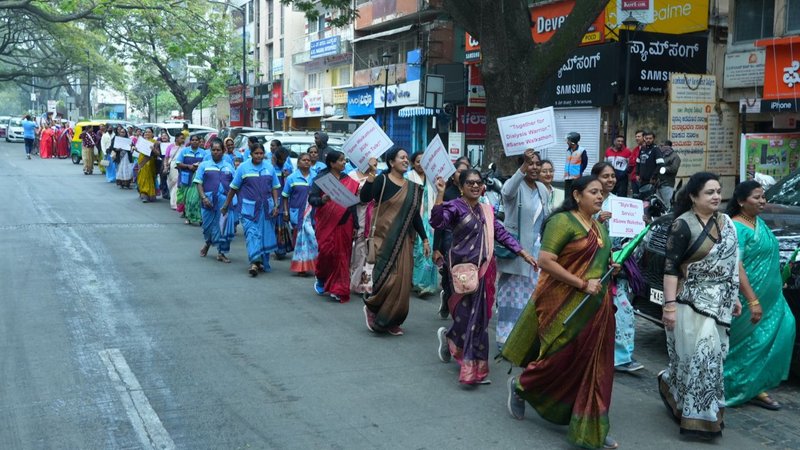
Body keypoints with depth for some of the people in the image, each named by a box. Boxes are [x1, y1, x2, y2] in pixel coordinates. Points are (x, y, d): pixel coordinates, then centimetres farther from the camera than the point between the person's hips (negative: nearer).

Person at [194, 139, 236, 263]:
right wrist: (204, 197, -11)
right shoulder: (204, 165, 7)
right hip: (209, 201, -1)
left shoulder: (229, 167, 12)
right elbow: (198, 183, 2)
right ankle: (208, 243, 39)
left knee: (223, 226, -1)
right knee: (209, 225, 9)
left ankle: (221, 253, 9)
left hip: (225, 201, 1)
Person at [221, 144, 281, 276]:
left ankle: (263, 262, 19)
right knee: (252, 233, -12)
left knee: (266, 234, 6)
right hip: (249, 207, -3)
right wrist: (226, 205, 8)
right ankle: (255, 262, -18)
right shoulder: (243, 167, 1)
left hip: (266, 207, 3)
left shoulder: (270, 167, 8)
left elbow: (275, 188, 12)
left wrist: (276, 205, 2)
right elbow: (233, 188, 6)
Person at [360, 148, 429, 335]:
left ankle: (392, 321, 18)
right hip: (385, 238, -6)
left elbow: (415, 215, 15)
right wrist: (371, 174, -31)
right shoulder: (382, 180, -6)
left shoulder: (412, 187, 11)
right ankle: (370, 307, 16)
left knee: (402, 281, 5)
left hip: (404, 241, 6)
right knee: (387, 278, -11)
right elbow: (365, 198, -22)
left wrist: (424, 239, 12)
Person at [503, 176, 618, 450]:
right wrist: (582, 284, -21)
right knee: (562, 361, 1)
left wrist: (611, 267, 7)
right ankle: (520, 386, 29)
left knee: (592, 368, 8)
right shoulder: (563, 221, -12)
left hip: (596, 307, 8)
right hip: (565, 305, -8)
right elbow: (545, 261, -20)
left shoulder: (599, 227, 14)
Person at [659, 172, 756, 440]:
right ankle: (699, 417, 1)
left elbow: (734, 261, 17)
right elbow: (670, 267, -14)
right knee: (701, 356, -8)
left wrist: (735, 296, 16)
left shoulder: (726, 222, 9)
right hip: (693, 303, -7)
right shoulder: (683, 225, -11)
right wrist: (670, 304, -21)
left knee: (711, 356, 10)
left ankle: (669, 384, 32)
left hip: (719, 303, 7)